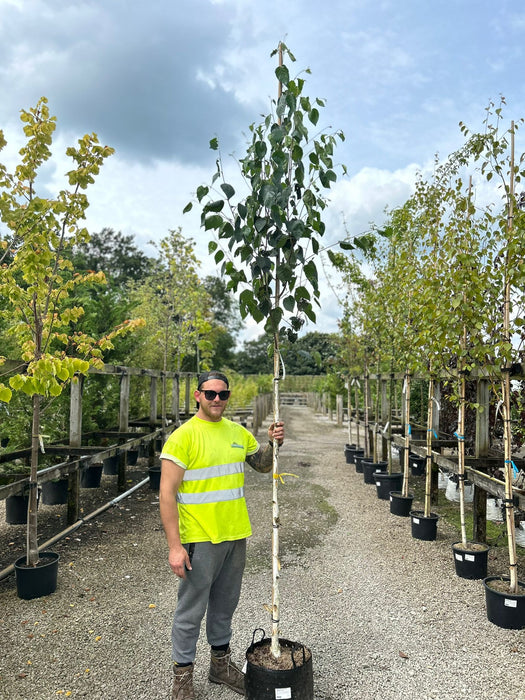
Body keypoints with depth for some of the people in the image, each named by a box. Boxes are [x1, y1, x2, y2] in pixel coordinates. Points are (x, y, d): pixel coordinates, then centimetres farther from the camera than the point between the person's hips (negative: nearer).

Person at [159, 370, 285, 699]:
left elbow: (263, 465, 17)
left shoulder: (238, 432, 5)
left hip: (236, 535, 6)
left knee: (226, 604, 21)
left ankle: (221, 663, 41)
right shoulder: (183, 436, -15)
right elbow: (167, 494, -16)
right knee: (191, 610, 8)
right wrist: (175, 546, -20)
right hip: (200, 538, -6)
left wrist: (274, 444, -5)